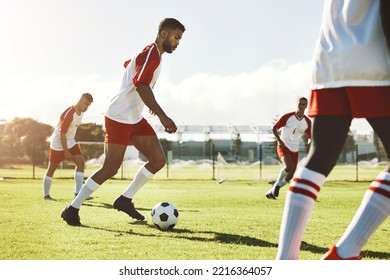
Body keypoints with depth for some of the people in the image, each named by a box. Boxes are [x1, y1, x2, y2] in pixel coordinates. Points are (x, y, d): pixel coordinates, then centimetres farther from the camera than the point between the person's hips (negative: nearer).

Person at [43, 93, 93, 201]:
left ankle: (78, 193, -7)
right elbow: (62, 133, -25)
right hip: (58, 143, -8)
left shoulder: (80, 112, 2)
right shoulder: (69, 114, -25)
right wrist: (66, 152, -23)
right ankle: (46, 195, 18)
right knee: (51, 169, 5)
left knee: (81, 162, -8)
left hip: (70, 142, 8)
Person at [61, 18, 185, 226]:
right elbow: (141, 85, -30)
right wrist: (162, 116, -36)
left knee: (158, 160, -1)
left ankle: (125, 200, 11)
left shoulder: (151, 54, 15)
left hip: (135, 119, 10)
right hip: (119, 118, -10)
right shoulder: (151, 54, -15)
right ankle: (72, 209, 4)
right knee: (111, 169, -9)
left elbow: (128, 65, 34)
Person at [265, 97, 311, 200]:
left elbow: (310, 137, 8)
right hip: (283, 147, -5)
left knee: (290, 176, 4)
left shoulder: (307, 122, -1)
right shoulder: (288, 116, -10)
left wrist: (308, 144, -16)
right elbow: (274, 128, -3)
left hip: (294, 150, 5)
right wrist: (279, 140, -18)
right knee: (289, 167, -30)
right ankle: (277, 184, -4)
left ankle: (272, 191, 25)